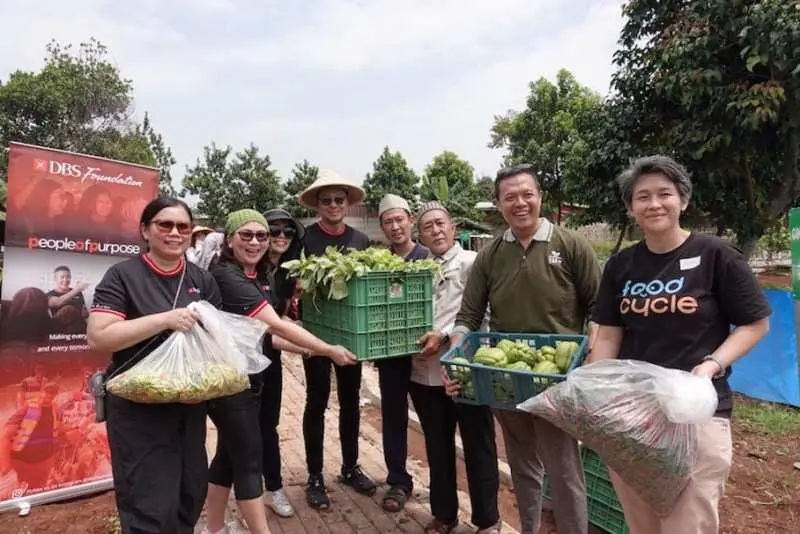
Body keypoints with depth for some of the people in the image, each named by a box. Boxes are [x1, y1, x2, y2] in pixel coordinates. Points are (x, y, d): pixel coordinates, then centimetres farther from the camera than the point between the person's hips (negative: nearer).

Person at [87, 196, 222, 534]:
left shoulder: (202, 279, 6)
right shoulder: (123, 275, -9)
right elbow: (98, 337, -18)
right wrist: (165, 319, -25)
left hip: (190, 403, 6)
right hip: (138, 407, -5)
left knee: (192, 492, 19)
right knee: (152, 507, 1)